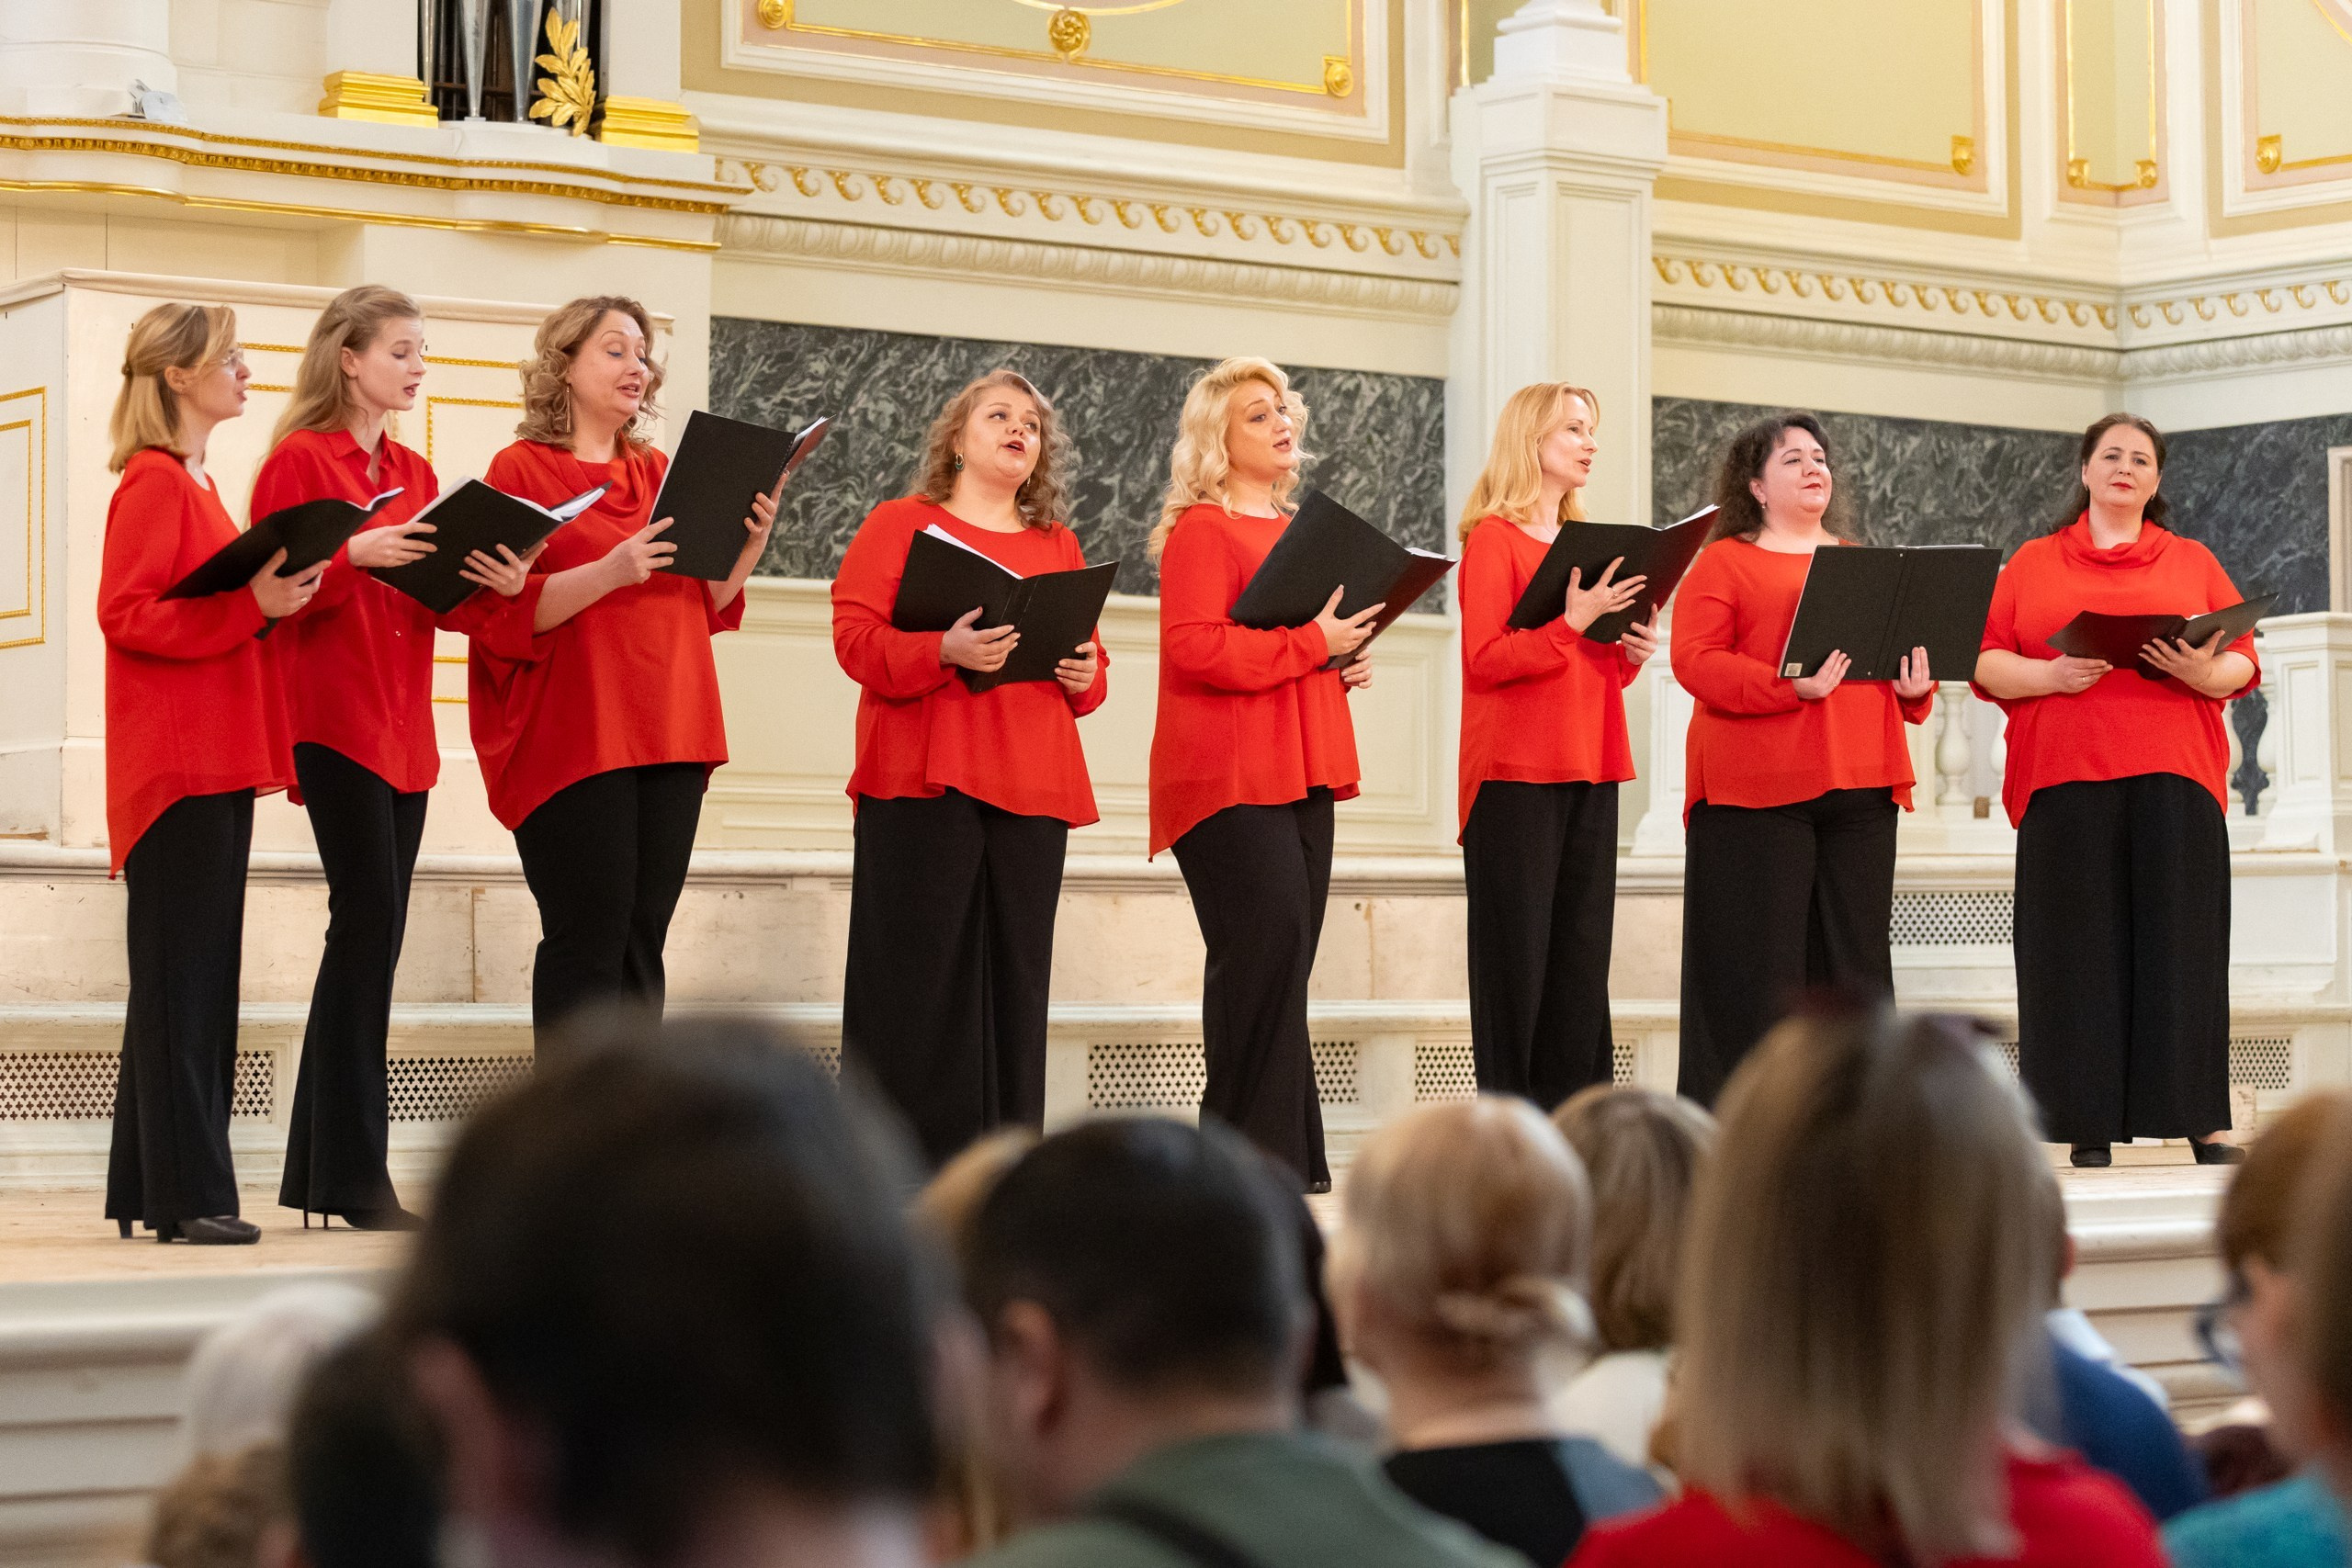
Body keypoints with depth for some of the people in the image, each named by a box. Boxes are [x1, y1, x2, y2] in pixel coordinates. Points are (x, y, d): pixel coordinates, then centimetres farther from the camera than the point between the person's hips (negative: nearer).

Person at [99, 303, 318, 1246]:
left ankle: (150, 1189, 14)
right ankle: (185, 1193, -7)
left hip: (214, 763, 10)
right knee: (180, 974, -8)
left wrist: (273, 598, 10)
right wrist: (251, 606, -23)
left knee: (196, 977, 10)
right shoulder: (152, 482, -9)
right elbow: (124, 614, -18)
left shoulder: (195, 486, 19)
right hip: (176, 764, -10)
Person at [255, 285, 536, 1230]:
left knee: (374, 934, 7)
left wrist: (495, 586, -4)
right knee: (367, 918, -13)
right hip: (333, 718, -7)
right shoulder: (300, 460, -4)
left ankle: (320, 1167, 12)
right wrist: (354, 555, -23)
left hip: (403, 725, 8)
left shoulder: (416, 475, 17)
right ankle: (353, 1170, -11)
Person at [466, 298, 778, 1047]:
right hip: (574, 734, -5)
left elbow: (704, 604, 19)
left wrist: (748, 549, 0)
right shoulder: (522, 469, 1)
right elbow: (505, 613, -8)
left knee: (642, 938, 4)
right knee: (589, 939, -10)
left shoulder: (659, 474, 18)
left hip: (667, 733, 6)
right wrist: (610, 571, -20)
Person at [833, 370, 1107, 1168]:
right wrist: (944, 651, -20)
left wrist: (1085, 675, 0)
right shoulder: (899, 523, 8)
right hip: (923, 778, -4)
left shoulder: (1058, 546, 21)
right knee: (920, 973, -8)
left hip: (1033, 788, 4)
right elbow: (856, 636, -4)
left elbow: (1088, 656, 23)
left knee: (1015, 972, 1)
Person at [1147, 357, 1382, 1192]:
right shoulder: (1201, 530, -6)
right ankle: (1253, 1150, -11)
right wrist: (1310, 643, -18)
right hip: (1228, 775, -8)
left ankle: (1287, 1164, 9)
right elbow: (1193, 647, -18)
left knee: (1283, 959, 7)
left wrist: (1343, 665, 12)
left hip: (1298, 774, 8)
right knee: (1263, 947, -15)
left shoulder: (1297, 531, 20)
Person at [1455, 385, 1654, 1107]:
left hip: (1588, 769, 7)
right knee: (1516, 952, -6)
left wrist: (1633, 651, 2)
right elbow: (1485, 659, -14)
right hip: (1516, 773, -7)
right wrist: (1572, 622, -22)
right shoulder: (1493, 538, -4)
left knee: (1583, 951, 5)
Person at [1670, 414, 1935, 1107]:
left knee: (1855, 957, 4)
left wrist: (1916, 687, -1)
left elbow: (1907, 649, 22)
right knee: (1757, 959, -6)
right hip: (1757, 789, -5)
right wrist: (1789, 687, -20)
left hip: (1860, 787, 5)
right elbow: (1696, 661, -9)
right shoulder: (1723, 563, 3)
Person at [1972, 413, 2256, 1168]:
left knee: (2180, 942, -4)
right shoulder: (2032, 564, 15)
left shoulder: (2193, 562, 16)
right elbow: (1987, 664, 7)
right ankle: (2089, 1131, -2)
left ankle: (2205, 1123, -3)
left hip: (2173, 779, 0)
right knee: (2080, 949, -3)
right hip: (2065, 779, 0)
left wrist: (2205, 672, -11)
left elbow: (2243, 661, 10)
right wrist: (2051, 675, -10)